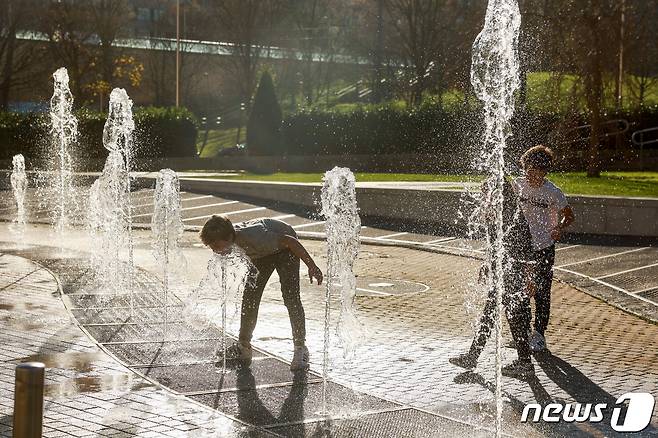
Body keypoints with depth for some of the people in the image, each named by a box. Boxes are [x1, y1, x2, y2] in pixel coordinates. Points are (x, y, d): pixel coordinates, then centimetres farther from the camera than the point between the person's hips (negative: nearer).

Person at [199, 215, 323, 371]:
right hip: (262, 253, 6)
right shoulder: (228, 240, -23)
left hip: (284, 247, -6)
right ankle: (243, 347, 10)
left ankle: (301, 349, -8)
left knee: (290, 297, -16)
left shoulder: (253, 237, -43)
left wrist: (311, 266, -29)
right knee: (250, 296, -1)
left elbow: (289, 240, -33)